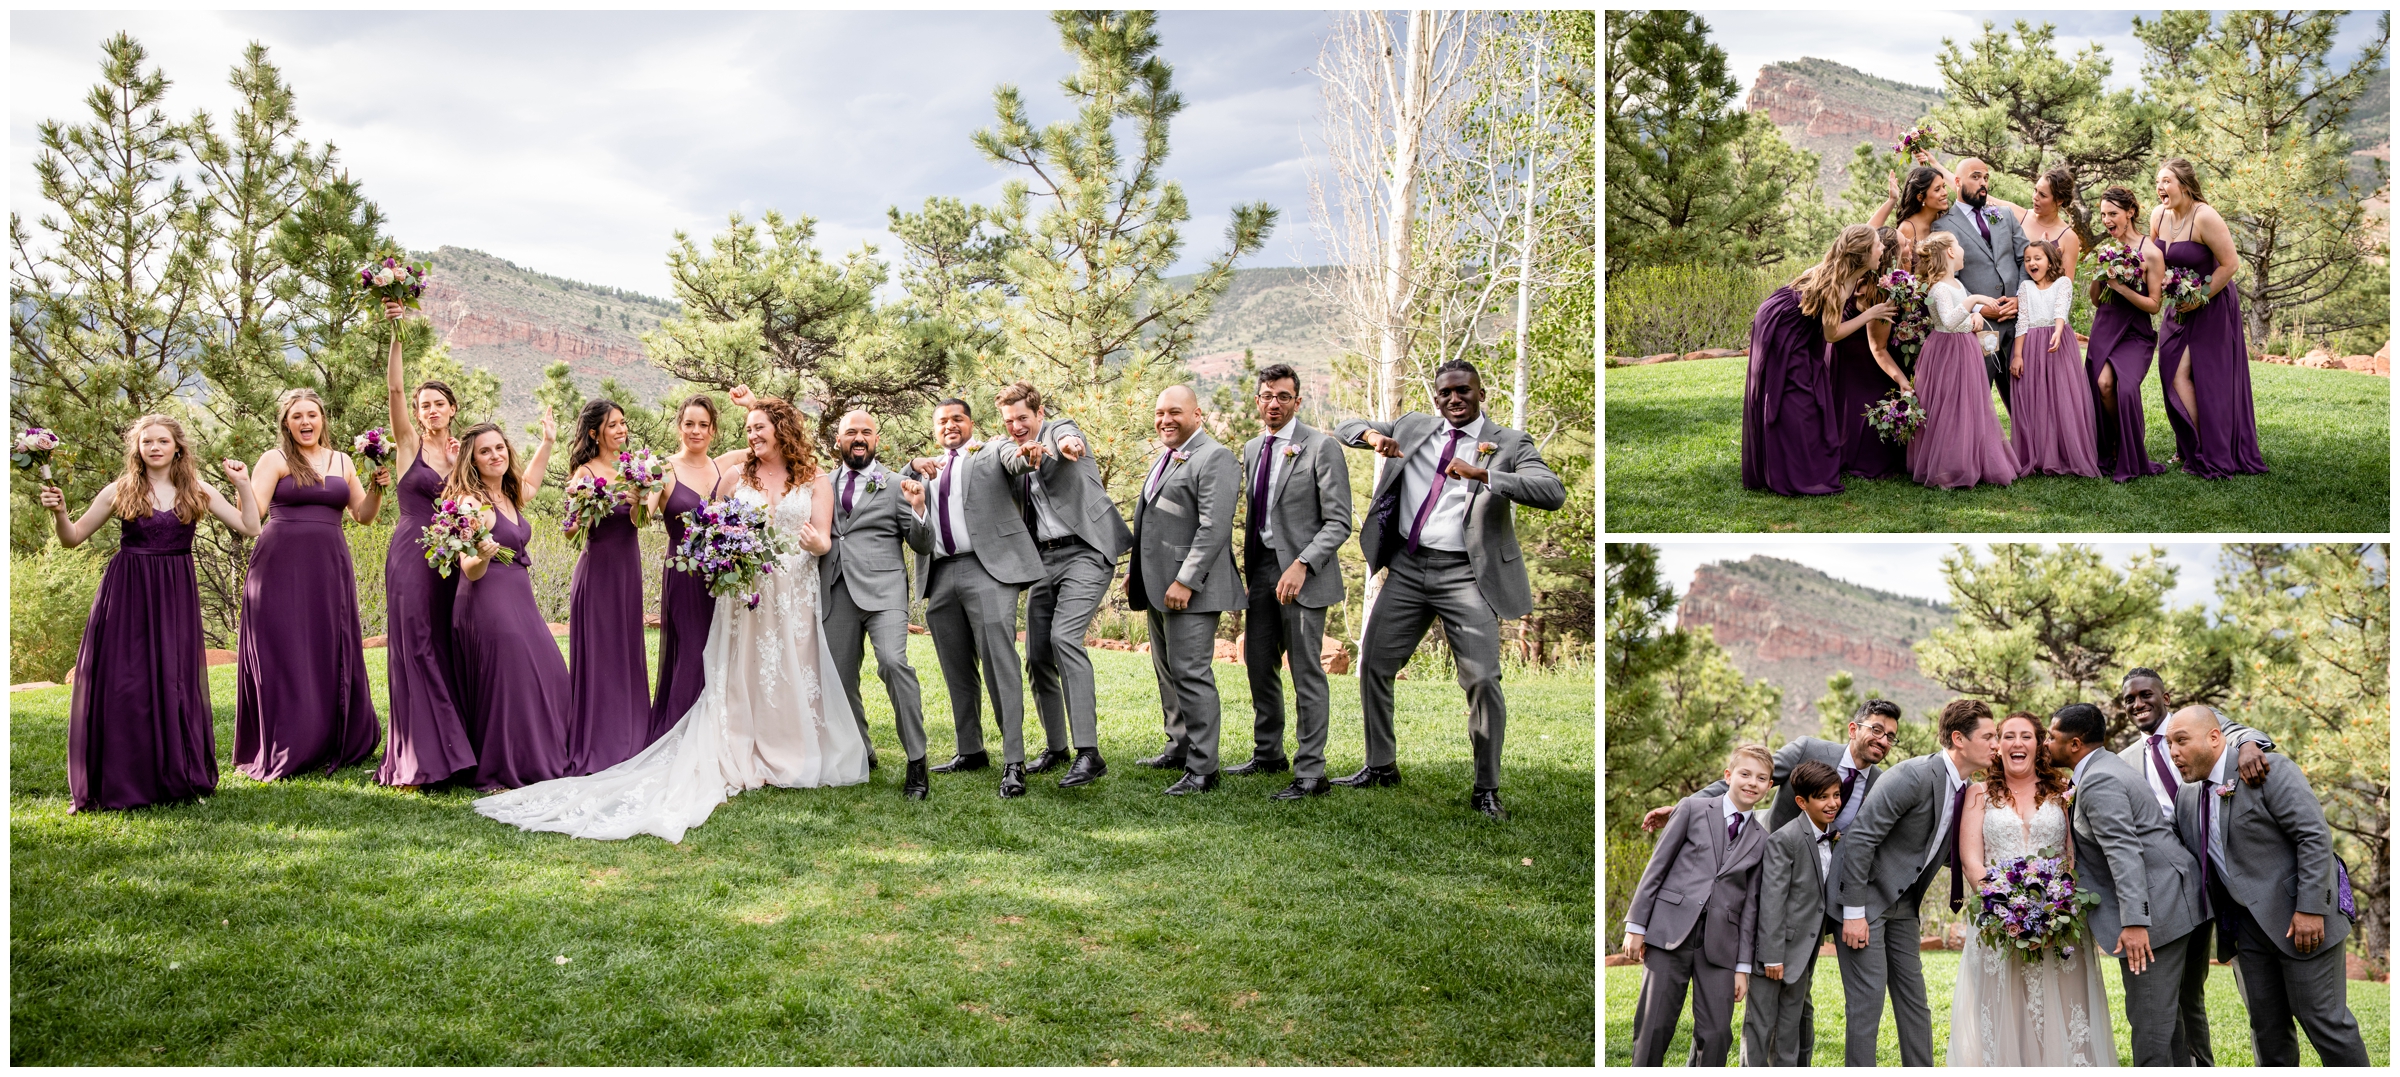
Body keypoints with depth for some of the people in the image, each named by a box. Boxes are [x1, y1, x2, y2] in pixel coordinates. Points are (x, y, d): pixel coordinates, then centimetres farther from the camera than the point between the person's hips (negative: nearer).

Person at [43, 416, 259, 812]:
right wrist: (58, 512, -10)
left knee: (175, 684, 3)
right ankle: (117, 784, 7)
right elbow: (73, 538, 7)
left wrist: (243, 483, -2)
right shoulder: (119, 492, 3)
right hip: (126, 594, -1)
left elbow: (250, 528, 3)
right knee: (121, 685, -1)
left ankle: (175, 776, 14)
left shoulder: (198, 493, 6)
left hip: (175, 597, 1)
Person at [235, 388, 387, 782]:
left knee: (330, 655, 6)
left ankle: (333, 745, 15)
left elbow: (363, 515, 17)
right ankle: (283, 752, 5)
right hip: (282, 567, -4)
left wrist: (377, 486, 1)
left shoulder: (342, 462, 14)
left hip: (329, 569, 4)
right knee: (284, 656, -2)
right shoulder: (276, 460, 2)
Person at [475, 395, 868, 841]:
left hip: (794, 597, -1)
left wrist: (817, 542, -23)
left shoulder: (816, 481, 5)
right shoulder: (736, 476, 11)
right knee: (741, 678, 0)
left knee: (792, 678, 1)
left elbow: (824, 541, 0)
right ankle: (744, 761, 4)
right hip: (742, 592, 1)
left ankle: (794, 760, 10)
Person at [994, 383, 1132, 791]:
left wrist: (1067, 445, -51)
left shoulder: (1061, 429, 0)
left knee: (1064, 638, -23)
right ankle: (1055, 746, 24)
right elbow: (1008, 461, -8)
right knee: (1037, 655, 7)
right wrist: (1022, 456, -32)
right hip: (1044, 558, 7)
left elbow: (1066, 440, -26)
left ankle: (1088, 753, -25)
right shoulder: (1012, 451, 17)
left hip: (1084, 552, -7)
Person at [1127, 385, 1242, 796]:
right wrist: (1134, 570, 21)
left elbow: (1214, 527, -20)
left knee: (1191, 674, -9)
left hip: (1189, 588, -10)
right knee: (1167, 671, 17)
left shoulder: (1214, 458, -12)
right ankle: (1180, 745, 31)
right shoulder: (1164, 458, 19)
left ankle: (1202, 769, -5)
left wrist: (1186, 581, -24)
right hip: (1158, 585, 10)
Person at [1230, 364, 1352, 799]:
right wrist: (1247, 566, 13)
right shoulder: (1252, 449, 13)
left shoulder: (1321, 448, -9)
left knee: (1306, 672, -5)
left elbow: (1338, 522, -12)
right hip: (1261, 567, 7)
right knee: (1258, 665, 14)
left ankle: (1310, 774, 1)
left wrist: (1302, 565, -23)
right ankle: (1268, 754, 30)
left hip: (1301, 572, -7)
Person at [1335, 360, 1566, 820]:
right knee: (1373, 664, 8)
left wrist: (1484, 474, -28)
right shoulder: (1413, 427, 11)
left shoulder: (1509, 444, -2)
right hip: (1407, 567, 4)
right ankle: (1380, 765, 25)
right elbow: (1344, 430, 15)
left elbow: (1553, 492, -17)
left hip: (1465, 575, -4)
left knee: (1482, 680, -10)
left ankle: (1486, 790, 4)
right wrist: (1372, 435, -10)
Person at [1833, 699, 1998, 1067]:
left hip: (1902, 904, 9)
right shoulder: (1914, 776, -22)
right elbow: (1858, 837, -24)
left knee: (1914, 998, 12)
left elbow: (1950, 853, 17)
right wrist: (1854, 912, -23)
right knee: (1867, 1002, -7)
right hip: (1864, 899, -9)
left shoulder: (1965, 790, 5)